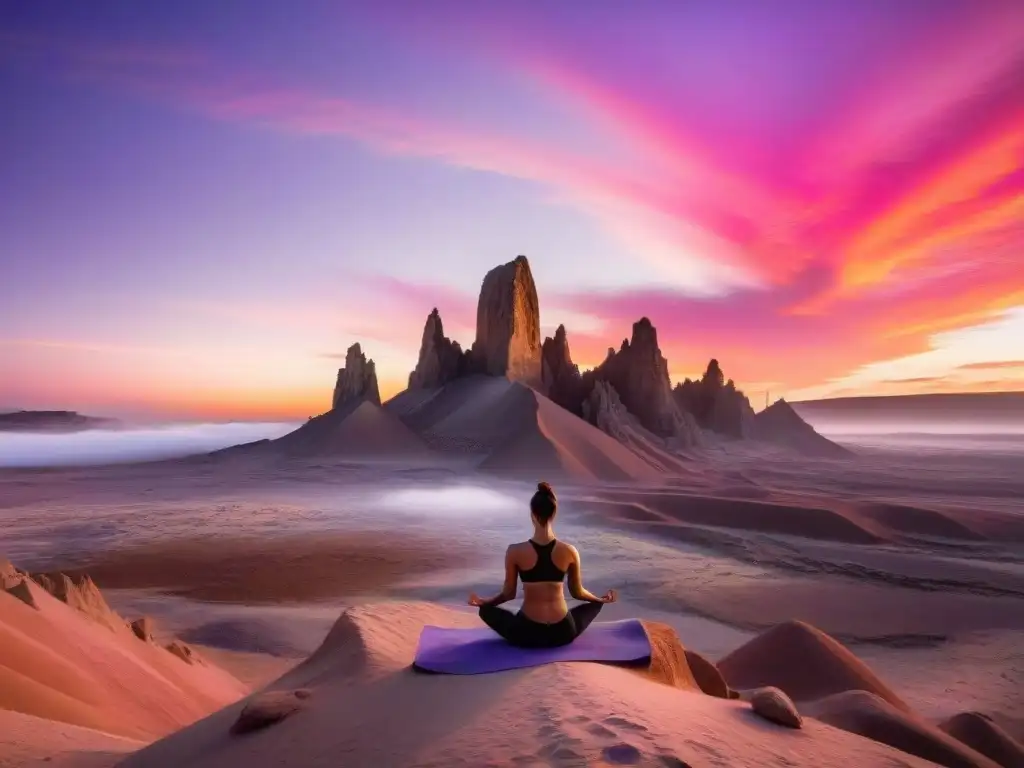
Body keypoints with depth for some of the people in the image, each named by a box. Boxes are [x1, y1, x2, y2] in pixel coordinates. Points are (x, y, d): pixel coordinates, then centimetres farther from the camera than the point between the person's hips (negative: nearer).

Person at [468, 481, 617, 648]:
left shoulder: (515, 552, -13)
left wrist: (482, 602, 20)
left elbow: (509, 594, 0)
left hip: (526, 634, -1)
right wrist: (602, 599, 26)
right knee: (595, 604, 30)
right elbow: (577, 592, 5)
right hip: (563, 633, 1)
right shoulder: (569, 551, -9)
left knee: (486, 610, 26)